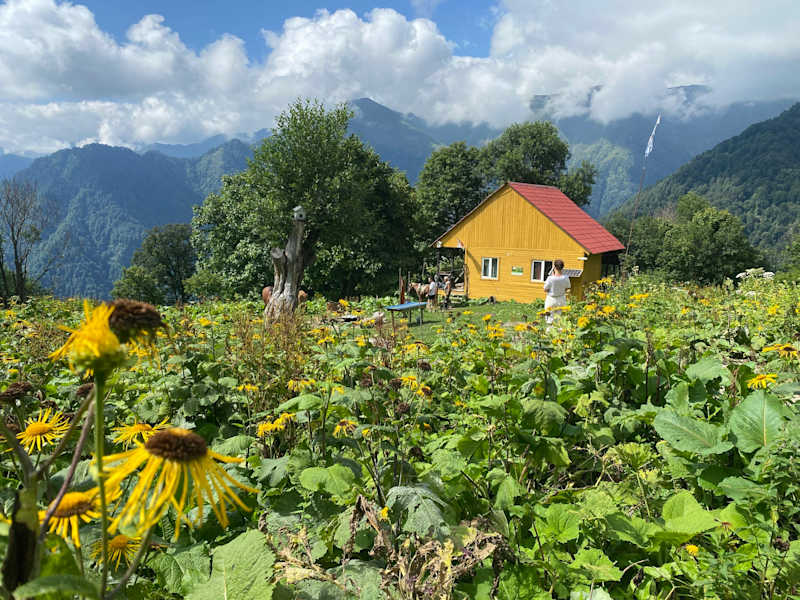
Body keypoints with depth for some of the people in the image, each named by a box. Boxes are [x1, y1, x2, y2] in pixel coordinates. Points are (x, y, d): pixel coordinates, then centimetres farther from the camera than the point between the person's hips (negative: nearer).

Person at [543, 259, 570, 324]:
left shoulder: (550, 278, -24)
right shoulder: (565, 278, -12)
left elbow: (545, 290, -9)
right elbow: (567, 289, 3)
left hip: (551, 299, -3)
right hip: (562, 300, 3)